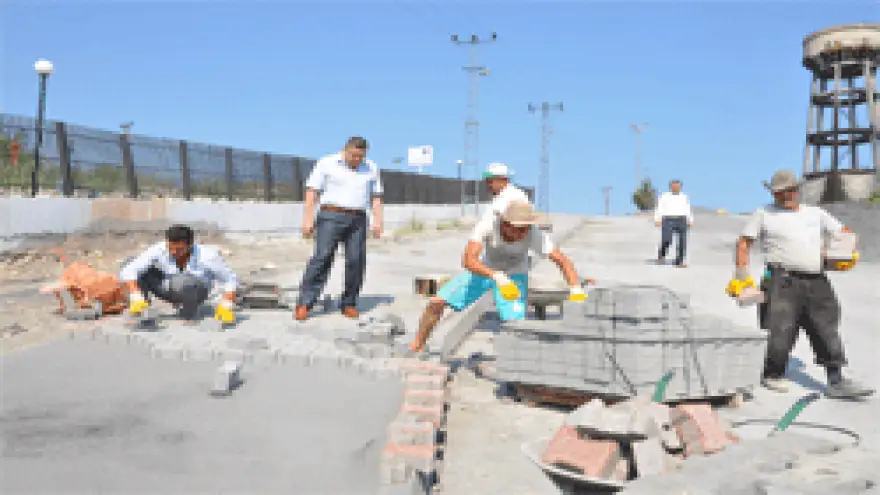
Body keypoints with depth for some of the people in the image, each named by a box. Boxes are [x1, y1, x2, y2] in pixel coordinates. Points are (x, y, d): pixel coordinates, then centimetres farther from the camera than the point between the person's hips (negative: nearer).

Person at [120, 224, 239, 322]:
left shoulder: (207, 256, -29)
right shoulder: (159, 250, -25)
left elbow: (230, 280, -19)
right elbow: (128, 272, -28)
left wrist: (226, 306, -32)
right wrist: (136, 297, -41)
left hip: (196, 291, -2)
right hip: (167, 289, 3)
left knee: (183, 281, -38)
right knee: (141, 270, -23)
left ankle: (189, 315, -10)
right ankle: (138, 313, -9)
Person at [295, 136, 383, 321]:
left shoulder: (371, 168, 12)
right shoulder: (327, 163, 2)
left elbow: (376, 197, 15)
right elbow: (312, 192, -1)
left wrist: (378, 221, 2)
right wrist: (308, 218, -9)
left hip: (358, 220, 4)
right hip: (332, 216, -3)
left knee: (356, 261, -3)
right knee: (322, 257, -12)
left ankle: (349, 304, 9)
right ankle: (304, 304, -11)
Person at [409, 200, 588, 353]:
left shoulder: (534, 234, -34)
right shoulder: (488, 224, -35)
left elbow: (563, 261, -32)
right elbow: (468, 260, -46)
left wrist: (576, 290, -48)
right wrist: (498, 277, -61)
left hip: (515, 276, -1)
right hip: (485, 269, 1)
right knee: (436, 302, -5)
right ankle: (417, 347, 17)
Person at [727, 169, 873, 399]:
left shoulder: (816, 213, 19)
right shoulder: (764, 214, 9)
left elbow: (843, 233, 21)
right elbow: (744, 242, 6)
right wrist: (741, 274, -4)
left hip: (817, 282, 4)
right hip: (782, 281, -4)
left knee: (828, 329, 4)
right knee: (780, 330, -5)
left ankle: (836, 381, 11)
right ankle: (772, 374, 16)